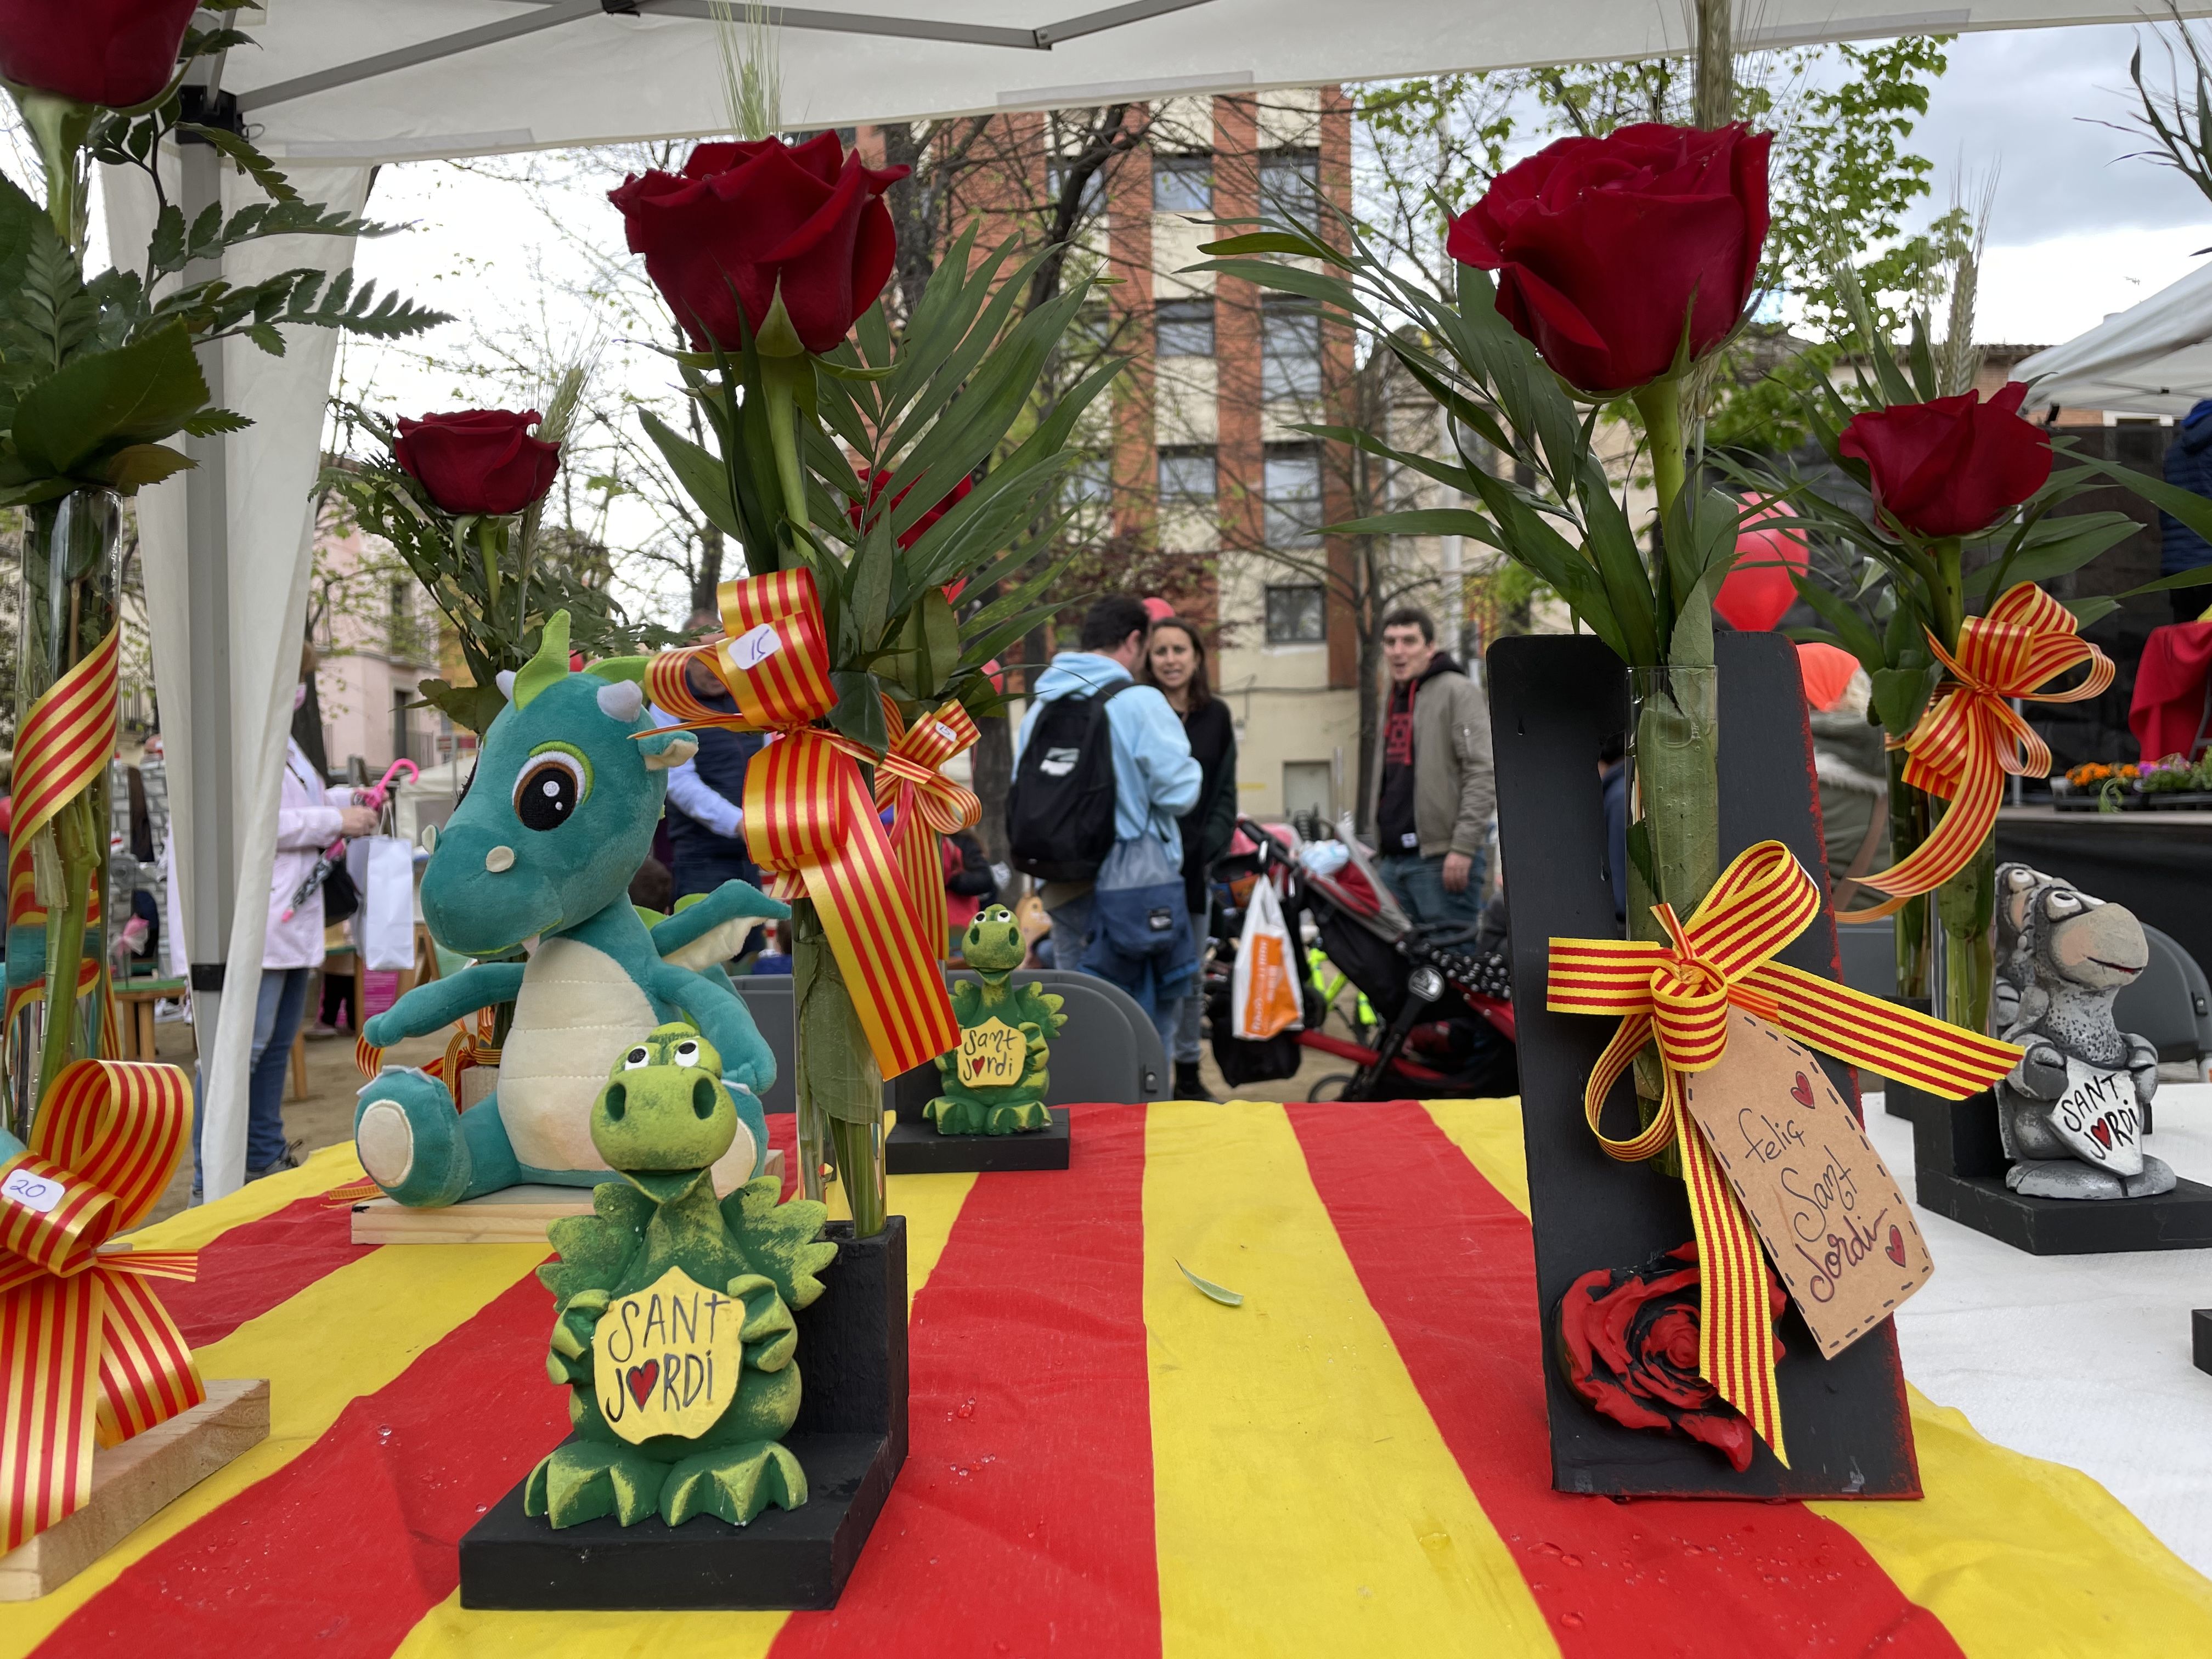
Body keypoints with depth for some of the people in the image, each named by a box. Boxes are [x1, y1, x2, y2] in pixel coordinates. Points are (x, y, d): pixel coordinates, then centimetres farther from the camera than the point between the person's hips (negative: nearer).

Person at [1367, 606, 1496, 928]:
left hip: (1442, 859, -8)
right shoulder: (1394, 700, 22)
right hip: (1393, 860, 8)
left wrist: (1463, 848, -19)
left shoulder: (1457, 691, -4)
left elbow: (1483, 776, -12)